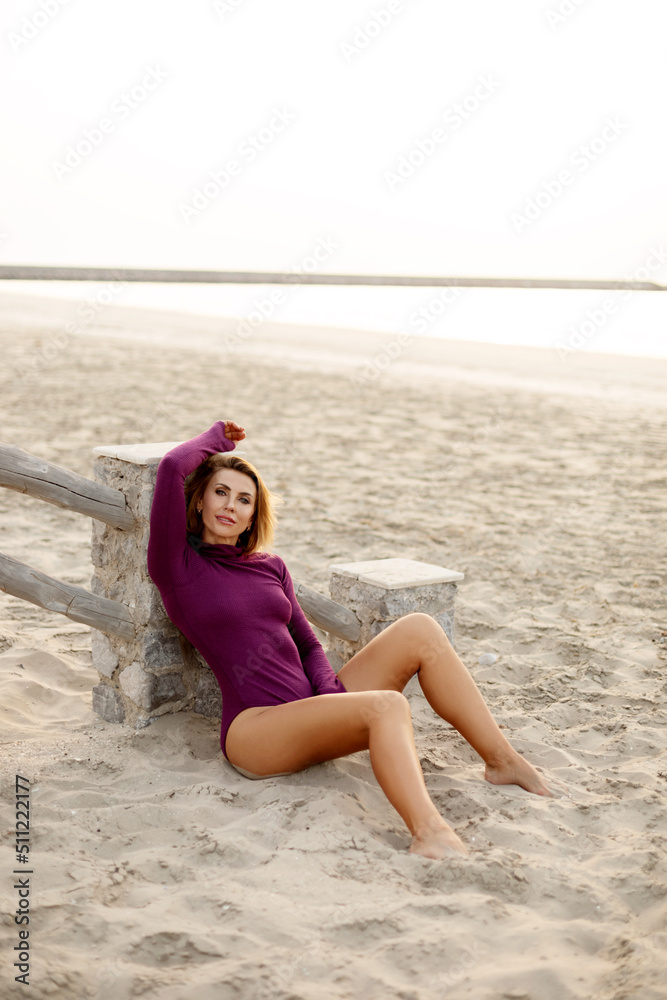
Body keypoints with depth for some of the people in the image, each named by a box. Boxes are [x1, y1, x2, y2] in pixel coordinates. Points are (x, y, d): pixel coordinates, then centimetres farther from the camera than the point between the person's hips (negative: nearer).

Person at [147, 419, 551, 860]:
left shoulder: (270, 567, 19)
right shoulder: (177, 565, 0)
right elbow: (171, 468, -13)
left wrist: (330, 690, -4)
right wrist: (215, 439, 8)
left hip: (312, 709, 7)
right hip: (256, 730, -7)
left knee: (419, 630, -8)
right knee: (387, 706, -32)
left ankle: (502, 760, -7)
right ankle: (429, 833, -53)